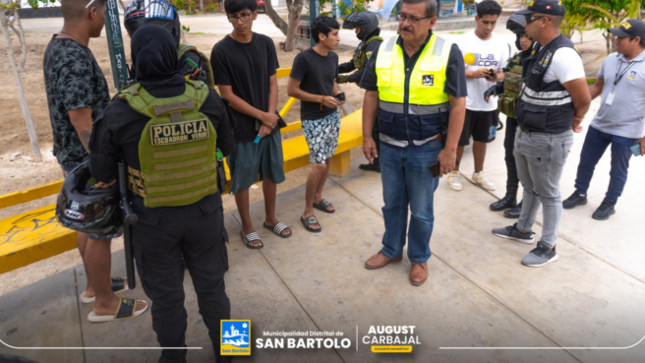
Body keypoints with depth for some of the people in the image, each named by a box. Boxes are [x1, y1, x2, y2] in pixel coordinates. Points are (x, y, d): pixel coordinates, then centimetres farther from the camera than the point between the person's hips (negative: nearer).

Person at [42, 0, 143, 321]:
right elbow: (83, 125, -26)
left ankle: (94, 285, 40)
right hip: (90, 161, -10)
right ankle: (104, 302, 22)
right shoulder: (76, 60, -25)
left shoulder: (56, 47, 6)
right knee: (101, 233, 5)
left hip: (73, 157, 10)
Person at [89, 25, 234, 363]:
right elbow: (226, 146, 4)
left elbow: (101, 170, -7)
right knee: (210, 285, 22)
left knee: (166, 296, 19)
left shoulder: (120, 110, -19)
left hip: (154, 217, -2)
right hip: (203, 210, 2)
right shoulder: (206, 98, -13)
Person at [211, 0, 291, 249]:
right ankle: (247, 227, 27)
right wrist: (263, 116, -13)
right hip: (242, 128, -4)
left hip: (270, 124, 5)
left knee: (271, 173, 16)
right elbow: (228, 95, -12)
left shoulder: (266, 43, 0)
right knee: (242, 180, 8)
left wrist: (270, 119, -9)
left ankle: (270, 219, 37)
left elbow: (273, 84, 3)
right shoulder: (221, 51, -13)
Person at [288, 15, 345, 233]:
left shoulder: (333, 57, 4)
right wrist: (322, 99, -19)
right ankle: (307, 213, 6)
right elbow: (292, 90, -16)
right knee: (319, 165, -10)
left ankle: (317, 198, 35)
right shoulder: (304, 58, -17)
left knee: (327, 160, 14)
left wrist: (338, 96, -4)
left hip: (332, 116, 7)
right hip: (313, 120, -7)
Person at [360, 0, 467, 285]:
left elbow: (458, 104, -11)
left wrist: (450, 150, -13)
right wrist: (367, 136, 3)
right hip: (389, 146, 4)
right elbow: (371, 97, 6)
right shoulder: (383, 51, -1)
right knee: (392, 204, 19)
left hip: (426, 149, -3)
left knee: (421, 211, 12)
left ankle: (419, 258, 34)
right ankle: (392, 250, 41)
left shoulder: (448, 53, -12)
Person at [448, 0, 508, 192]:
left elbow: (504, 72, 6)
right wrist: (473, 74, -24)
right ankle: (454, 172, 25)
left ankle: (478, 173, 33)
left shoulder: (501, 44, 3)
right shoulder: (463, 41, -7)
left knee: (481, 139, 16)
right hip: (464, 102, -3)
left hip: (489, 103, 4)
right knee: (459, 140, 6)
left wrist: (496, 77, -17)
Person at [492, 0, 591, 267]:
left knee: (547, 194, 5)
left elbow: (584, 99, -19)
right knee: (530, 187, 23)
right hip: (526, 134, 9)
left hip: (548, 141, -9)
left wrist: (572, 123, -2)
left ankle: (548, 248, 21)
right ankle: (523, 230, 41)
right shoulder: (542, 50, 7)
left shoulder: (562, 55, -23)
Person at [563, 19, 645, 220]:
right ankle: (580, 193, 35)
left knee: (618, 171, 11)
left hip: (626, 131, -5)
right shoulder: (611, 59, 1)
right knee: (586, 162, 16)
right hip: (599, 125, 5)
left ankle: (609, 203, 29)